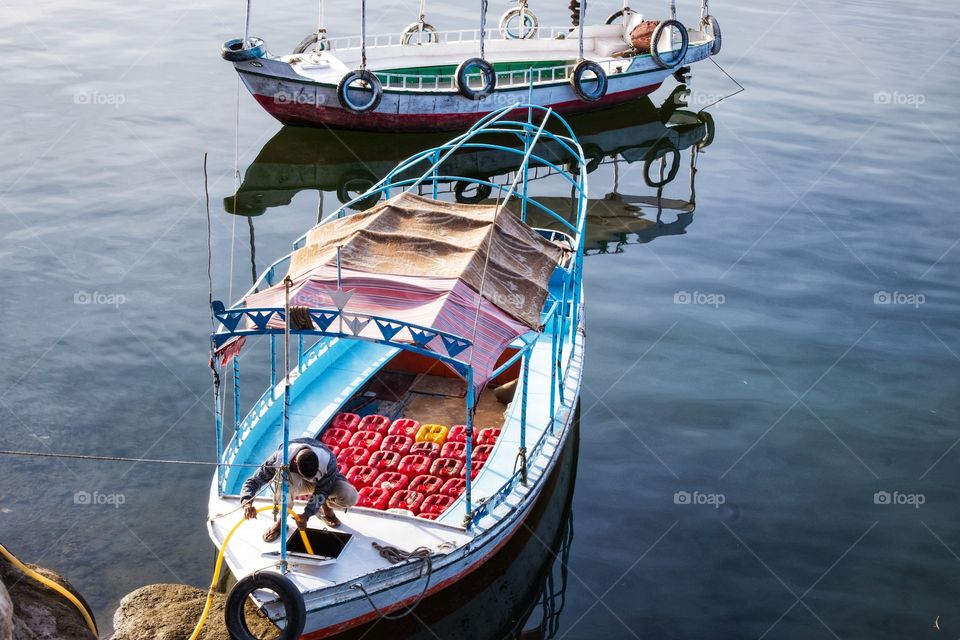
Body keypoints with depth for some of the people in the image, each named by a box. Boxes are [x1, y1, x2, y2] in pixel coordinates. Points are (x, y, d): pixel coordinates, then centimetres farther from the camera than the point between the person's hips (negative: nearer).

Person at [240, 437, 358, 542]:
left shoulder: (328, 460, -38)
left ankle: (326, 509, 6)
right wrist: (247, 503, -53)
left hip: (323, 483, 1)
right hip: (295, 483, 0)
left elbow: (322, 490, -29)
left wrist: (306, 515, -43)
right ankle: (281, 521, -16)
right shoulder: (280, 458, -38)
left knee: (350, 497, -31)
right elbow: (253, 481, -33)